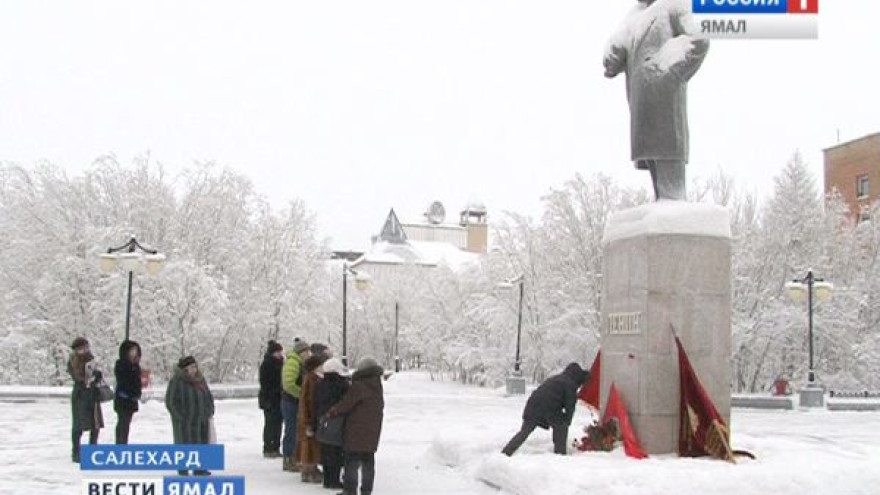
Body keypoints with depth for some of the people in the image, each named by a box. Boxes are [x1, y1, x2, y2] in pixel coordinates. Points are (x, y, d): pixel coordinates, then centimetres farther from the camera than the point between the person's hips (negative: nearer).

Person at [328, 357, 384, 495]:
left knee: (352, 462, 0)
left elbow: (345, 404, -15)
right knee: (368, 461, 13)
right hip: (372, 434, 7)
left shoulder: (358, 386, -16)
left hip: (356, 433, -7)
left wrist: (331, 413, -3)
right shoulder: (378, 388, 8)